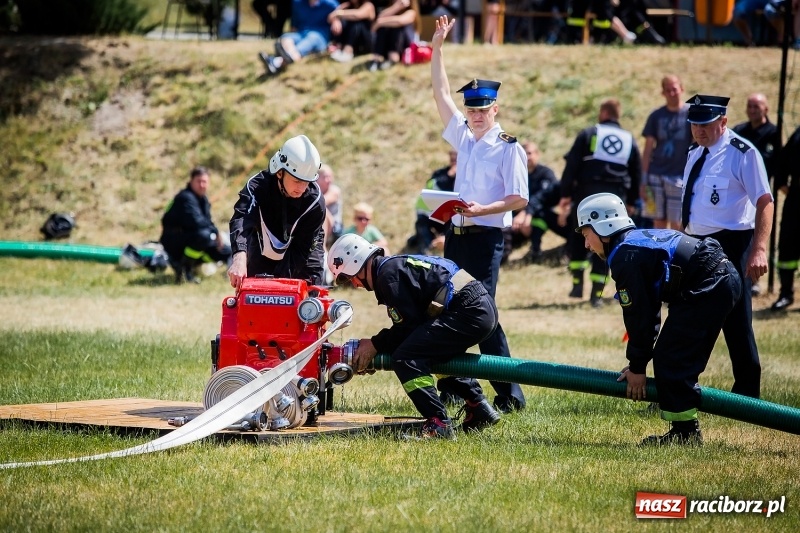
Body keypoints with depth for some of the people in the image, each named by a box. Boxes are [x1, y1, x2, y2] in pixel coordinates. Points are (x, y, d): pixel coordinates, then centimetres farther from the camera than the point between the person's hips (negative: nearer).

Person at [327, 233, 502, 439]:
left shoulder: (388, 274, -8)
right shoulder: (395, 265, 23)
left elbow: (409, 325, -10)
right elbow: (408, 324, 25)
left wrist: (375, 345, 1)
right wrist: (376, 345, 18)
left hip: (468, 312, -11)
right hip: (485, 306, 11)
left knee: (405, 358, -14)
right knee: (436, 352, 33)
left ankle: (439, 424, -16)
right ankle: (479, 408, 30)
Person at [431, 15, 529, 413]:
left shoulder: (509, 148, -8)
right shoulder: (464, 138, 12)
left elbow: (519, 199, -12)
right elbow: (440, 94, 16)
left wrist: (482, 210, -24)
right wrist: (437, 47, 13)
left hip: (486, 238, -7)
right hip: (456, 234, 7)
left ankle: (509, 395, -10)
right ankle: (452, 387, 15)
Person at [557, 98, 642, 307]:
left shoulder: (588, 134, 1)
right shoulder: (630, 140, 12)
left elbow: (571, 166, -5)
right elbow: (637, 175, 14)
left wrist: (565, 195, -4)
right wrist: (631, 202, 21)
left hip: (586, 194, -2)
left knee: (577, 241, 15)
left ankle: (577, 283, 7)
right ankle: (597, 293, 3)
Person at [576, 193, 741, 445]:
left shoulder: (625, 257, -10)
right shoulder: (639, 240, 21)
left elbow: (638, 315, -8)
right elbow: (648, 309, 24)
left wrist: (637, 367, 2)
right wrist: (638, 362, 23)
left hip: (707, 289, -10)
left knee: (669, 360, -5)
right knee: (682, 362, 14)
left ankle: (685, 432, -3)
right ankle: (686, 431, 15)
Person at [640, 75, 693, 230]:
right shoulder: (656, 116, 9)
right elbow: (648, 149, 9)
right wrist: (643, 180, 4)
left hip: (680, 176, -3)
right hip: (656, 175, 3)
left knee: (676, 224, -5)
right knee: (658, 223, 6)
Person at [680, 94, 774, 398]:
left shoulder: (743, 154, -11)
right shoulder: (696, 155, 14)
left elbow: (765, 202, -17)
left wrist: (758, 250, -27)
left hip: (730, 246, -8)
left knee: (736, 322, -4)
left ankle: (746, 395, 6)